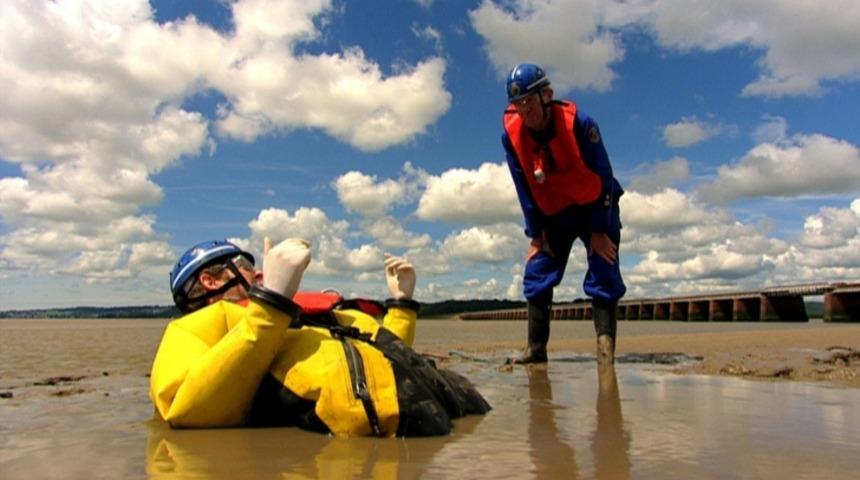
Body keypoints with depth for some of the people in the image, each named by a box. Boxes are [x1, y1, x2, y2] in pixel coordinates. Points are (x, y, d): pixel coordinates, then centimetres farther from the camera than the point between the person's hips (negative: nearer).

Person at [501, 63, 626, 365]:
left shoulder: (578, 123, -24)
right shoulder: (511, 133, -15)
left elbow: (603, 178, -18)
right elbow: (525, 189, -6)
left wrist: (599, 231, -17)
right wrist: (536, 234, -5)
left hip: (595, 207, -3)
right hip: (553, 213, 3)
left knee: (603, 273, -13)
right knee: (537, 272, -4)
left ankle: (605, 346, -11)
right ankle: (536, 348, 2)